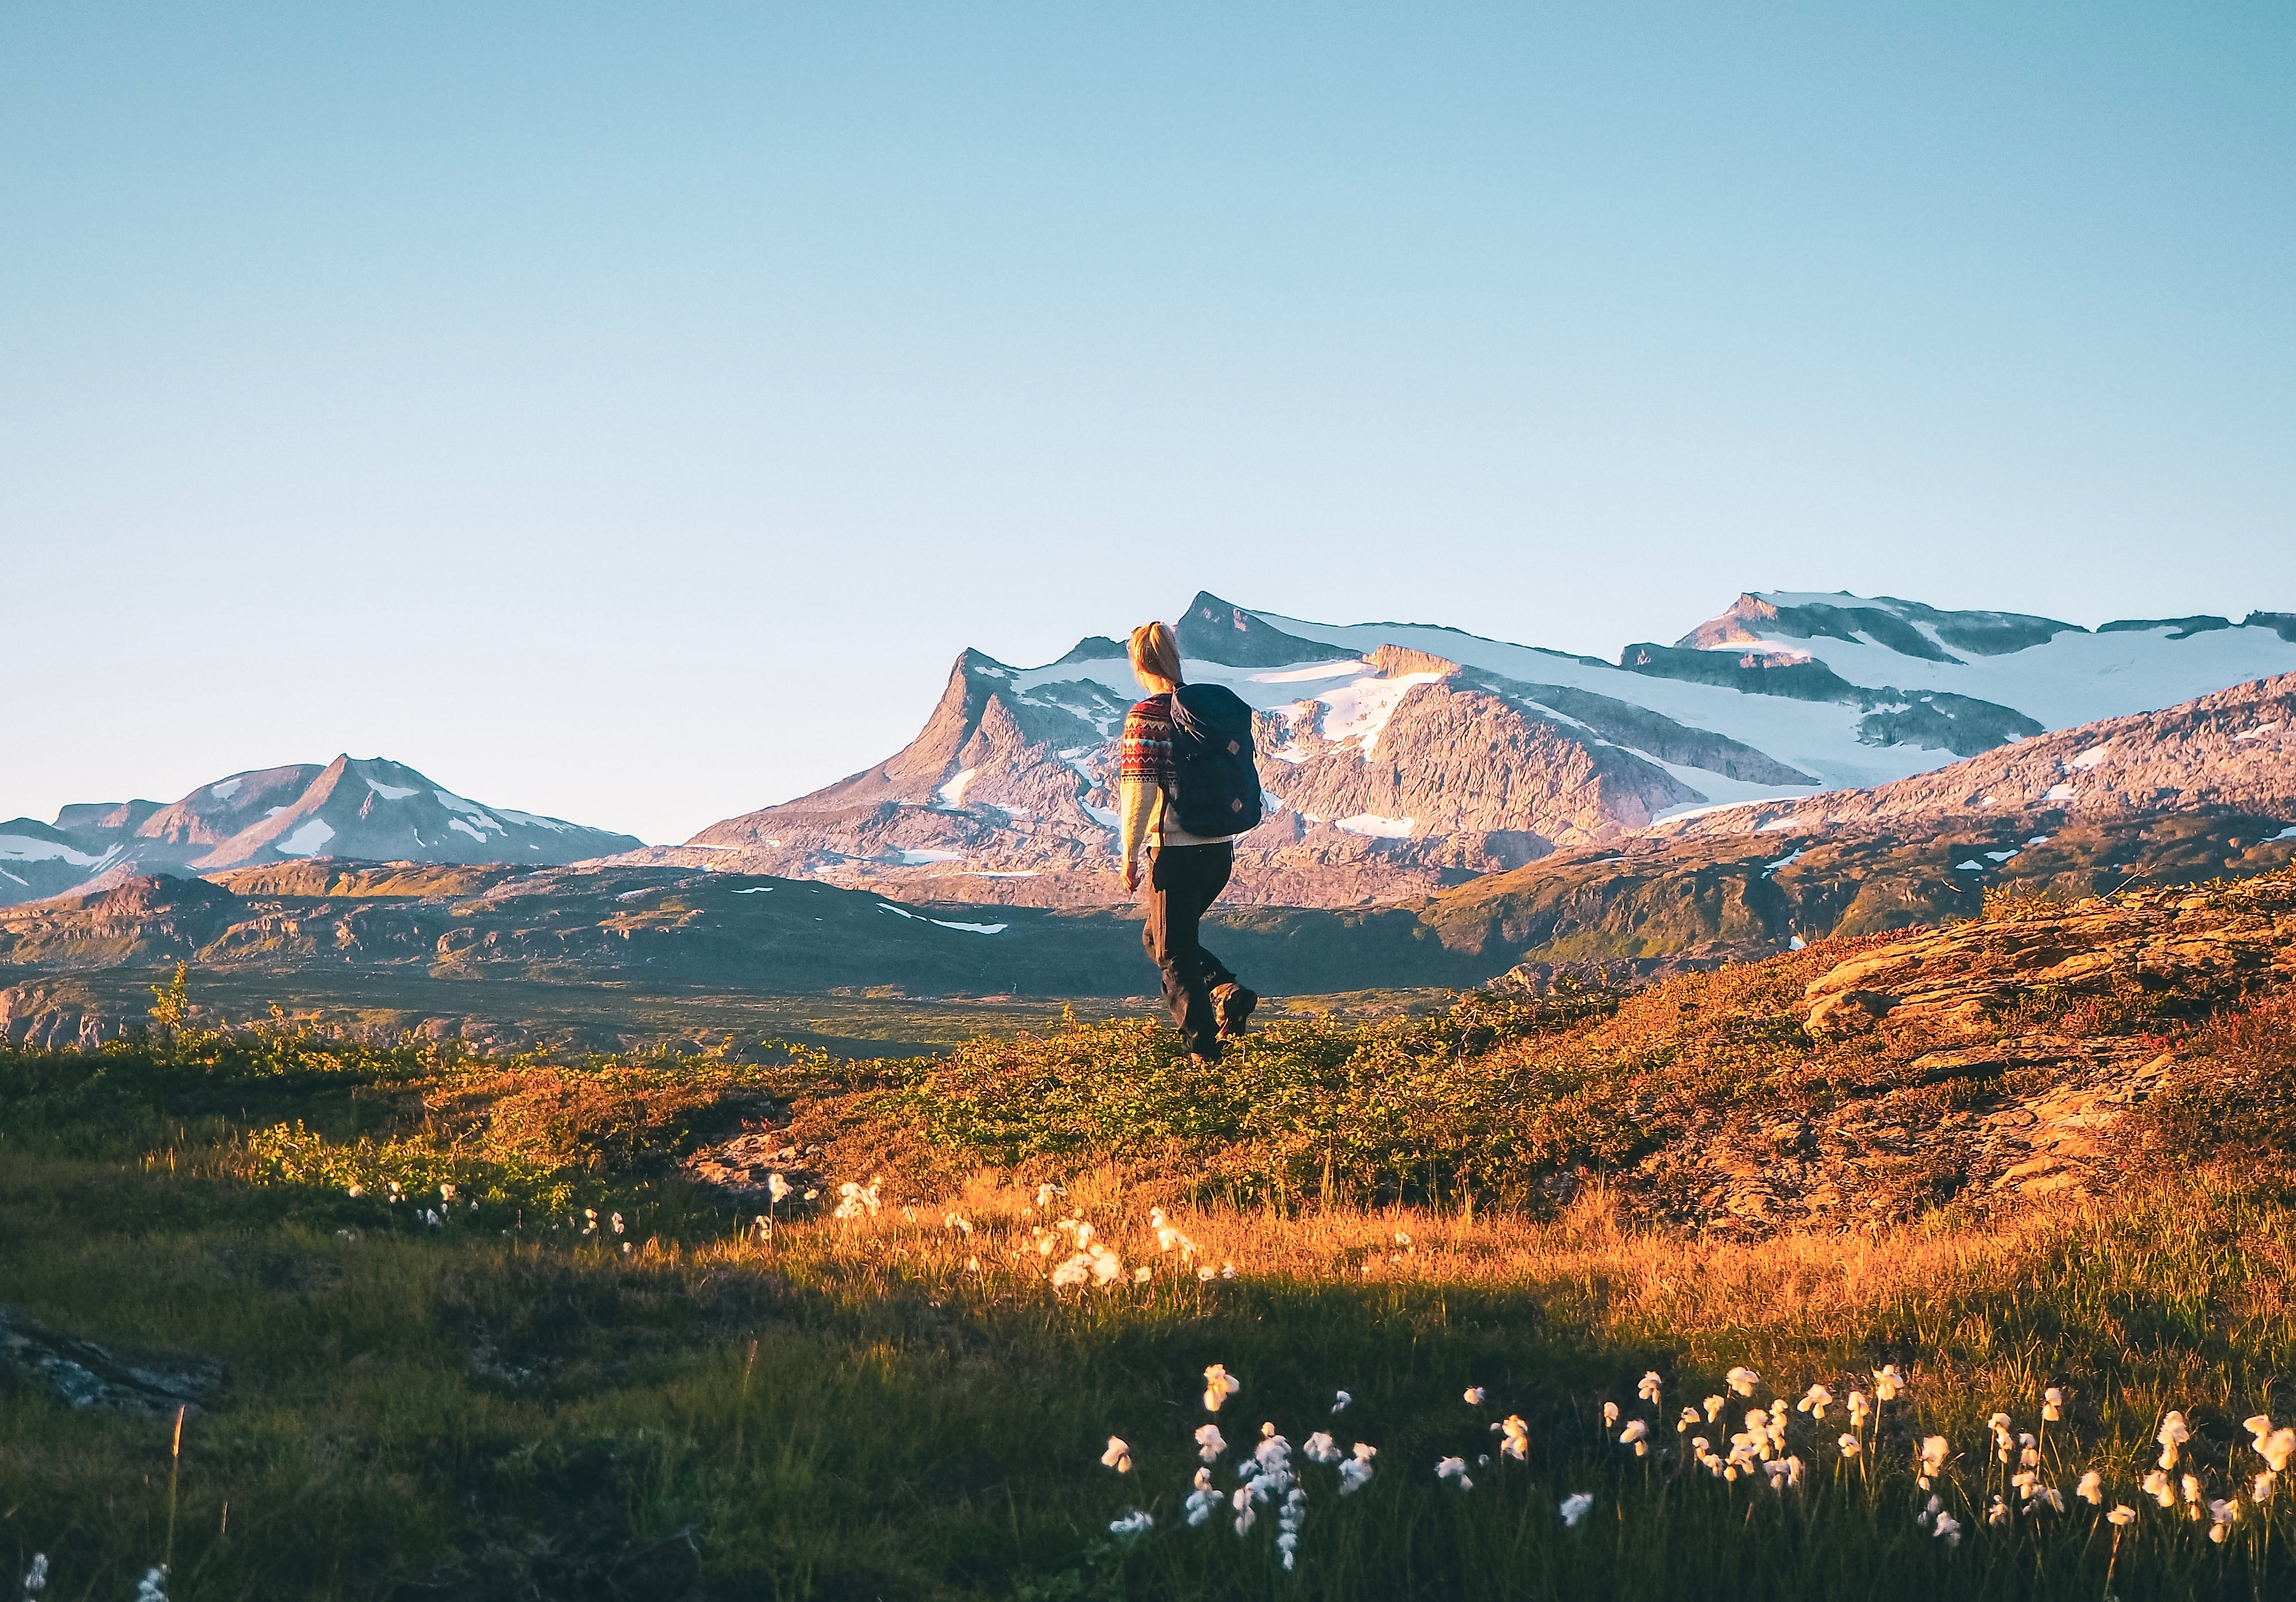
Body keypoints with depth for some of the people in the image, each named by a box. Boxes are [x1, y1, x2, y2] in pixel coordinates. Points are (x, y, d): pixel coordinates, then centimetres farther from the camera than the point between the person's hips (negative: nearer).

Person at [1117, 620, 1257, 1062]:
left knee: (1174, 952, 6)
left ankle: (1204, 1049, 4)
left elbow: (1140, 792, -17)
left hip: (1177, 852, -7)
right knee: (1157, 937, 22)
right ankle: (1228, 991, 4)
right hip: (1221, 848, 7)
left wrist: (1129, 855, -8)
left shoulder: (1145, 717, -12)